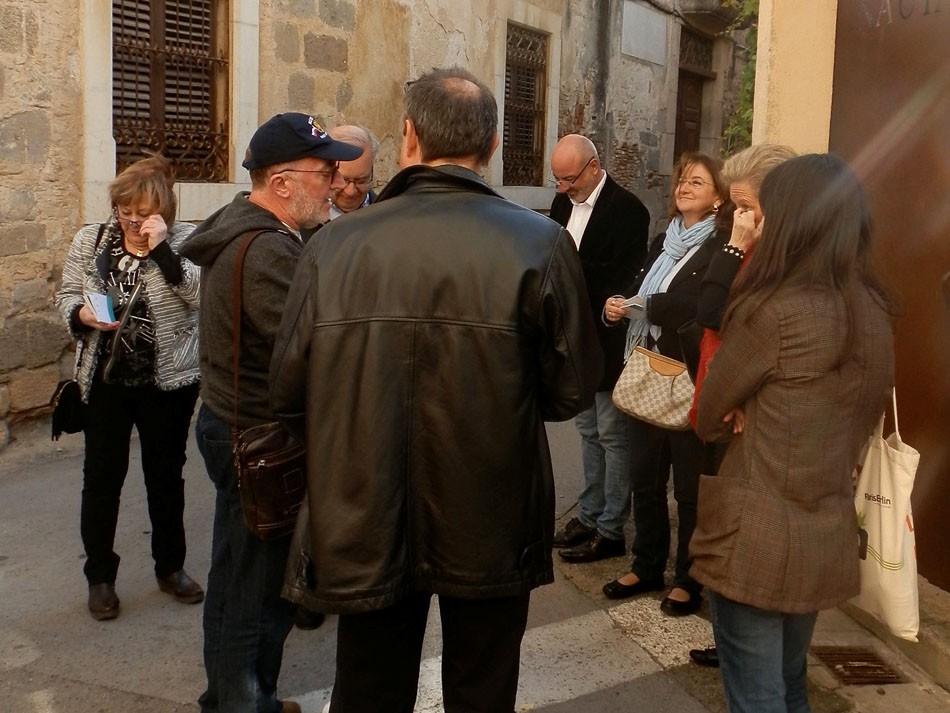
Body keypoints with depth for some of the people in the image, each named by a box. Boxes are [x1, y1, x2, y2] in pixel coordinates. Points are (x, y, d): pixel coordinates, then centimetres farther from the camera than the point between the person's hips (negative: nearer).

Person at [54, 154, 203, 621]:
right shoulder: (90, 241, 2)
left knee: (166, 475, 13)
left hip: (168, 383, -2)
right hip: (104, 381, 2)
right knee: (101, 477, 7)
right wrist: (82, 314, -13)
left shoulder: (185, 241, -6)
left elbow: (202, 294, -20)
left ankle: (170, 566, 31)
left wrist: (161, 248, -25)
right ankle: (100, 575, 25)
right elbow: (66, 296, 9)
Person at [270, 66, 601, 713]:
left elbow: (289, 393, -7)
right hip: (491, 531, 0)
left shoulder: (335, 244, -10)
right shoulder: (540, 243, -13)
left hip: (365, 525, 1)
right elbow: (572, 391, -9)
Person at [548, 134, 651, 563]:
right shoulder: (563, 202, 9)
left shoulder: (626, 210, -14)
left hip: (608, 341, -8)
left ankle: (610, 530, 11)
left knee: (612, 434, 2)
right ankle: (590, 515, 28)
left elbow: (622, 281, -20)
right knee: (588, 430, 16)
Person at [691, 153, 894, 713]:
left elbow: (709, 417, -8)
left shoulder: (777, 311, -19)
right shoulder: (875, 315, 2)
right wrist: (750, 414, 1)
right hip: (830, 539, 7)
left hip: (757, 540, -7)